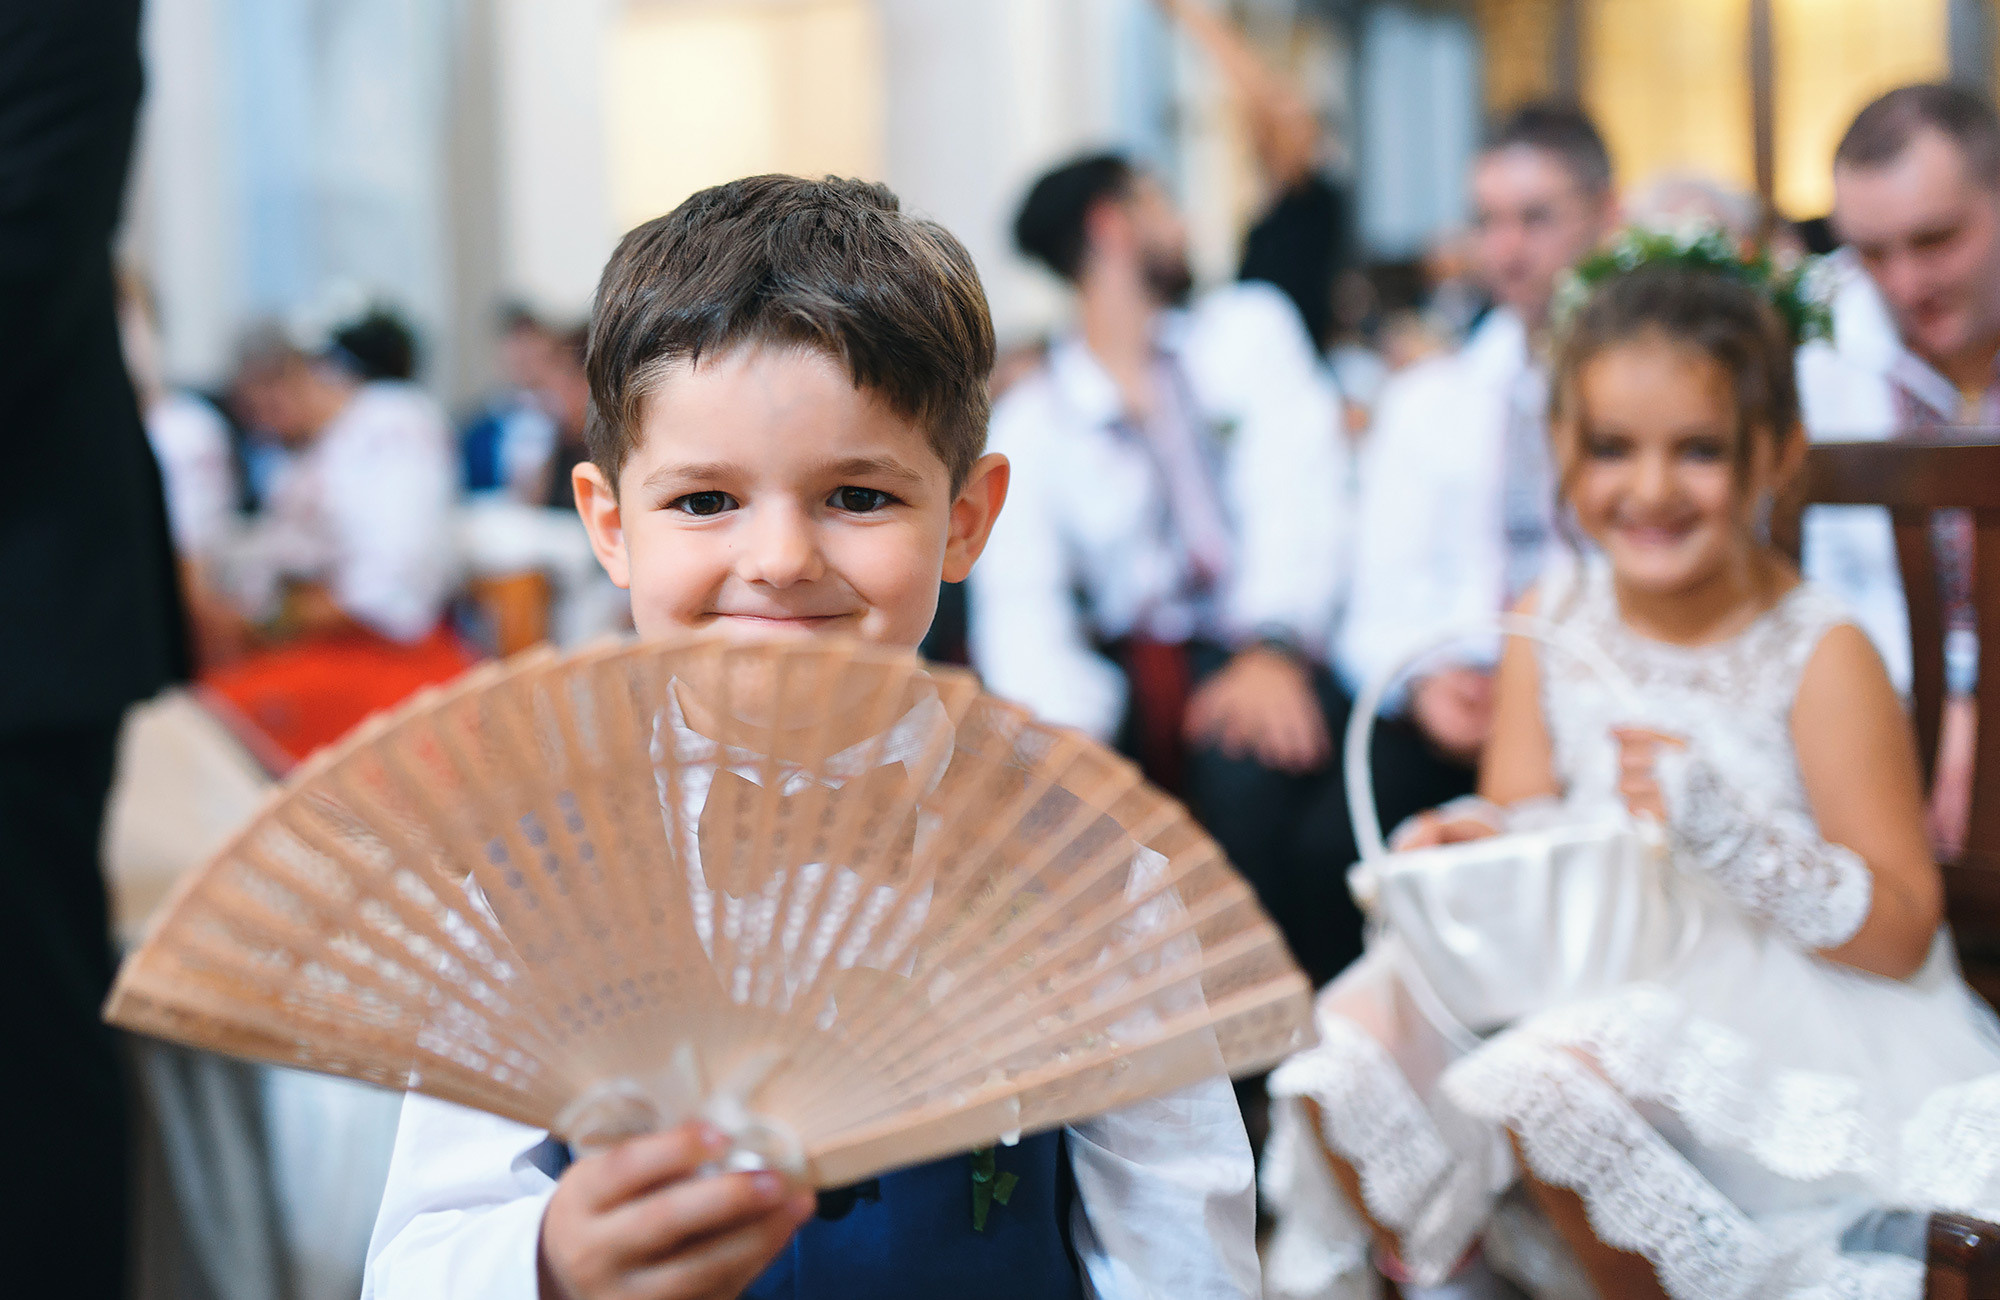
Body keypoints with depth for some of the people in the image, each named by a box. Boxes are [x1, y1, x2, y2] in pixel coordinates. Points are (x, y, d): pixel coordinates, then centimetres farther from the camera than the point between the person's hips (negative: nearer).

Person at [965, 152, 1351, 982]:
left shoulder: (1248, 328, 13)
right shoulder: (1029, 421, 9)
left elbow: (1295, 488, -4)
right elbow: (1017, 602, -6)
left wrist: (1276, 649, -24)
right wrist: (1074, 725, -28)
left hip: (1266, 644, -1)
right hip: (1127, 668, 1)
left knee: (1247, 758, -33)